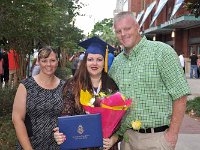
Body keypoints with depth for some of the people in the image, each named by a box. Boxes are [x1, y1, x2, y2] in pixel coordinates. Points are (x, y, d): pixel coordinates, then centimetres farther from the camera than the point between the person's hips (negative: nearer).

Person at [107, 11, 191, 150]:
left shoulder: (162, 51, -9)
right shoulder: (116, 62, 7)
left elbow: (180, 95, -12)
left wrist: (172, 134, -14)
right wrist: (116, 134, 5)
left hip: (157, 138, -5)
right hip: (127, 137, 5)